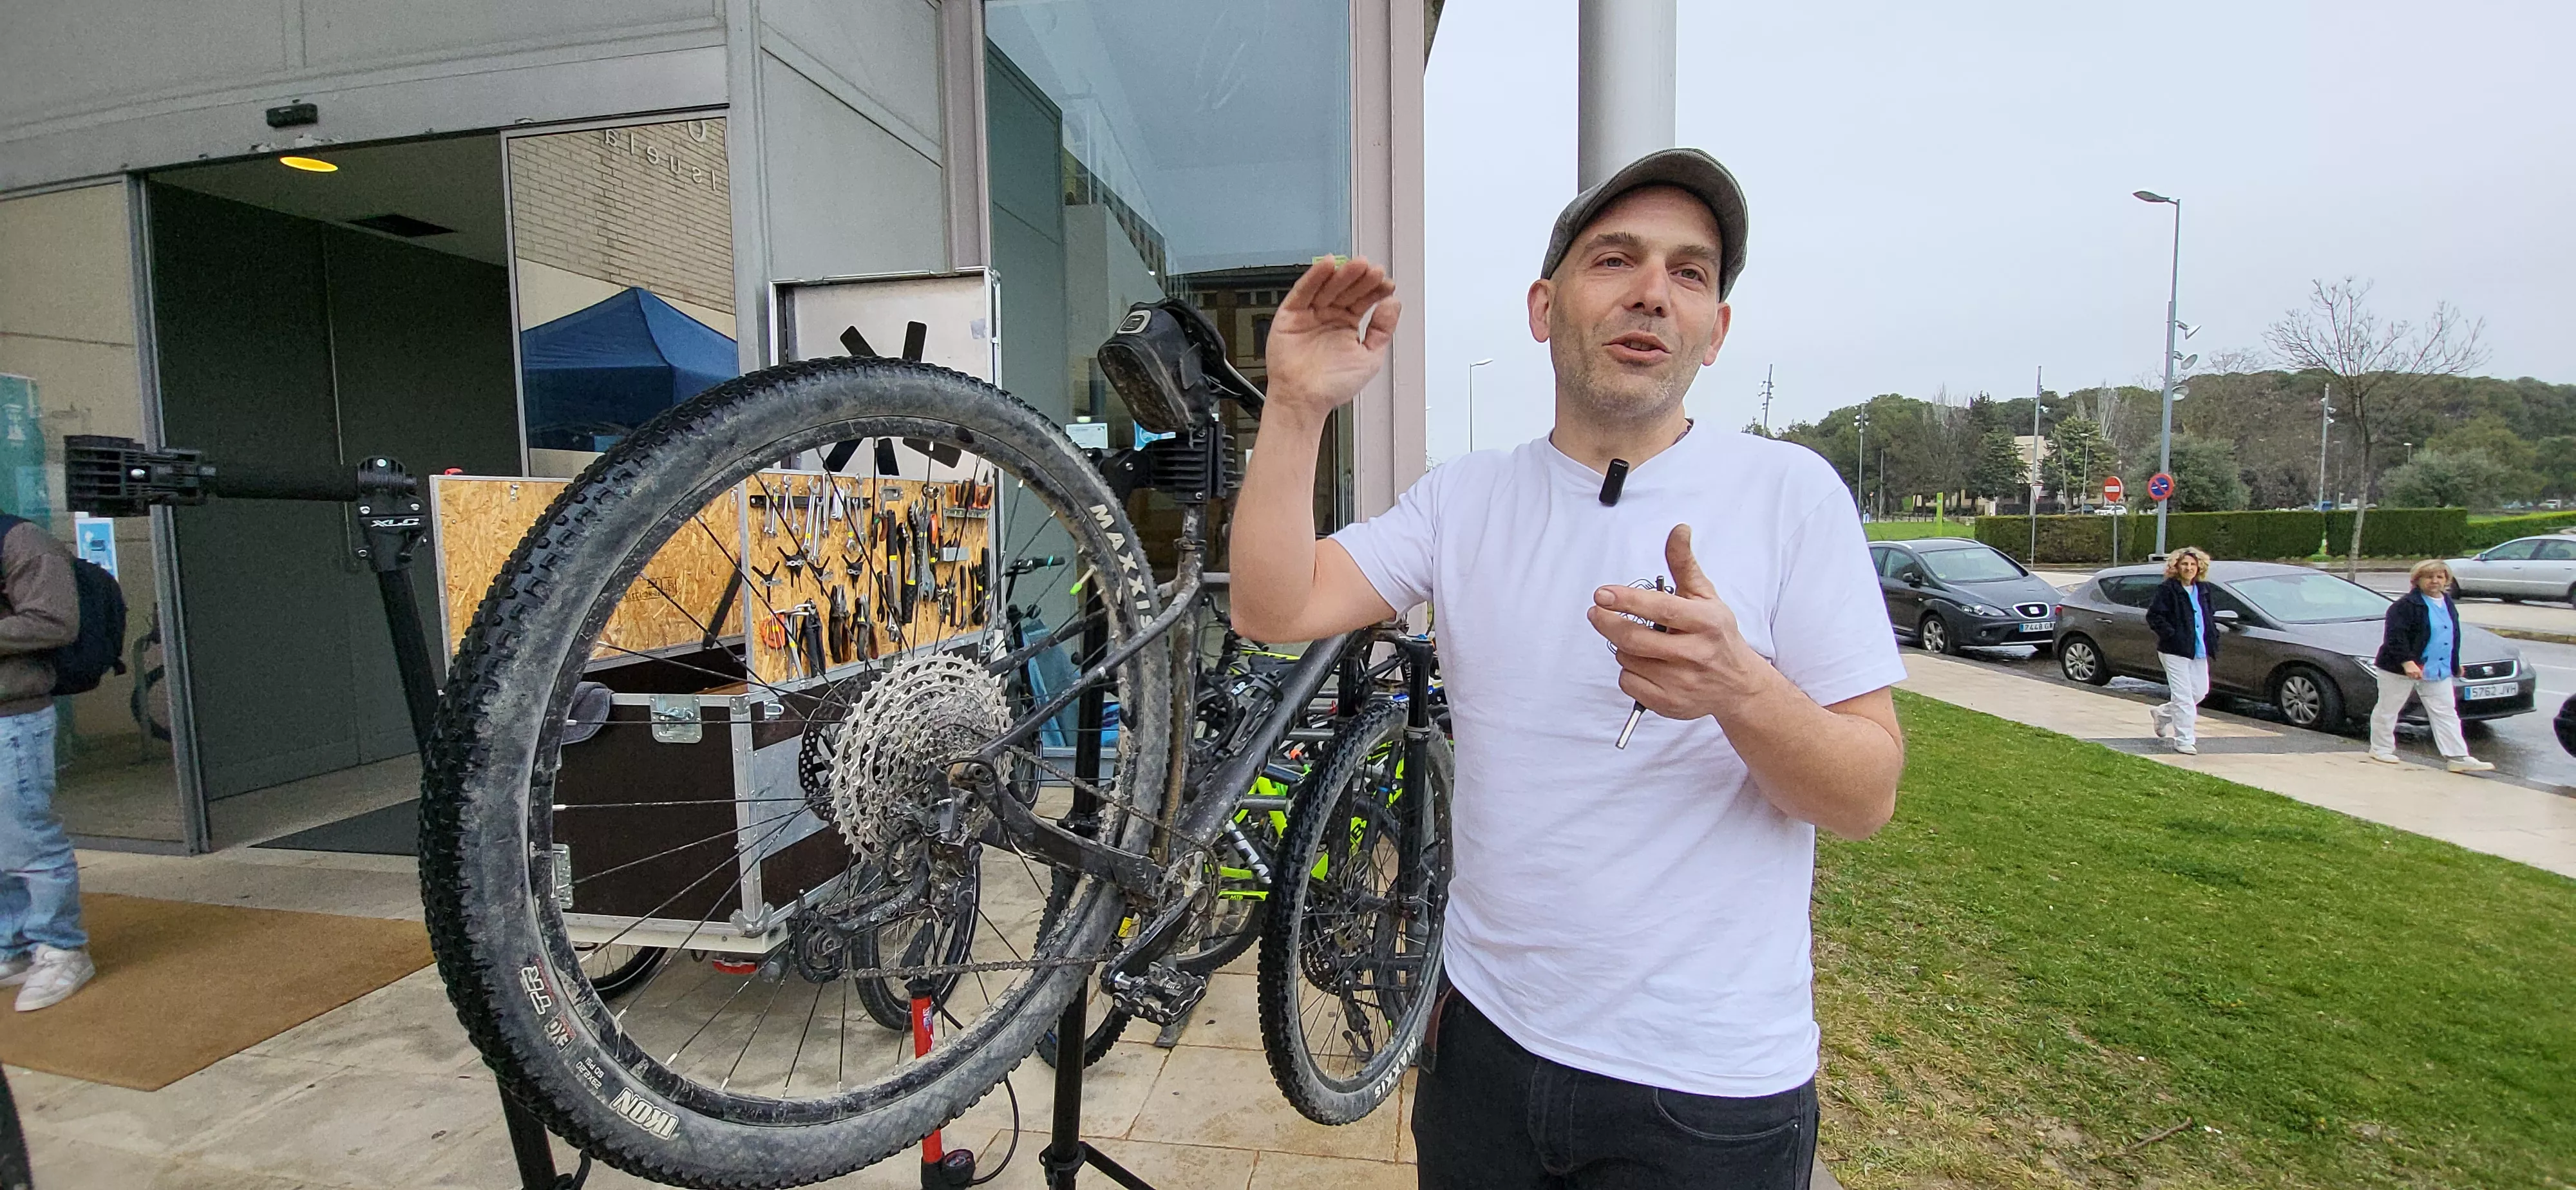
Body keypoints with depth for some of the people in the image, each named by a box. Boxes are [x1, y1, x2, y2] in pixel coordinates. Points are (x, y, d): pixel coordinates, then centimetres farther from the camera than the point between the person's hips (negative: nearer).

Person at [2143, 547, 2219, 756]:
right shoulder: (2168, 590, -9)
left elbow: (2211, 614, 22)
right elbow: (2154, 616, -13)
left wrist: (2212, 637, 10)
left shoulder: (2203, 590, 11)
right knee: (2183, 696, -6)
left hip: (2199, 651, 7)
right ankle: (2184, 740, 1)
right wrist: (2172, 635, -19)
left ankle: (2162, 713, 34)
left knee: (2200, 692, 13)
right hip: (2175, 651, -7)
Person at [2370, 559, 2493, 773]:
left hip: (2437, 671, 8)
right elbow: (2395, 635, -21)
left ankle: (2459, 757, 7)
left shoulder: (2448, 604, 13)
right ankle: (2380, 749, 16)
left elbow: (2453, 636, 24)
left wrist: (2455, 665, 24)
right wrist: (2407, 661, -28)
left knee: (2446, 713, 5)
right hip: (2399, 669, -7)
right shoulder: (2407, 605, -14)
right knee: (2388, 710, 4)